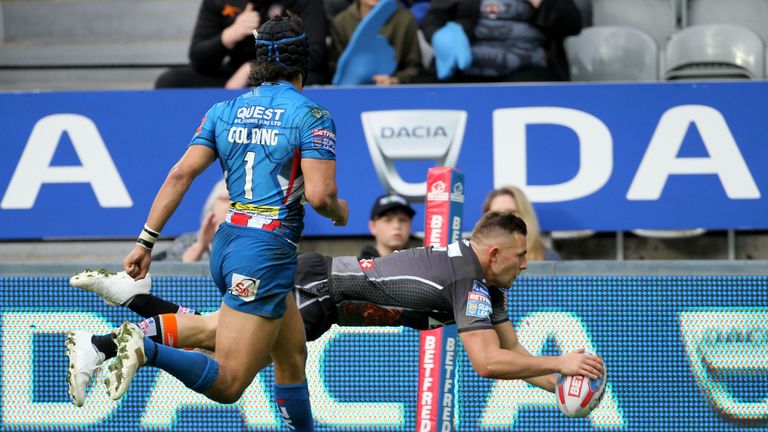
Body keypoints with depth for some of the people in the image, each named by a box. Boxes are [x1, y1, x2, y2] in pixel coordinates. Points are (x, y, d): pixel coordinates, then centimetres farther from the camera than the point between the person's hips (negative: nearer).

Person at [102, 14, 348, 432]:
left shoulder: (224, 111, 9)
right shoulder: (312, 116, -7)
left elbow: (181, 174, 0)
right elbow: (319, 194, -15)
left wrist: (146, 242, 0)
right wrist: (339, 213, 9)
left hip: (227, 241, 8)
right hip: (268, 252, -8)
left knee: (292, 357, 22)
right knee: (227, 385, -12)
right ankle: (146, 349, -32)